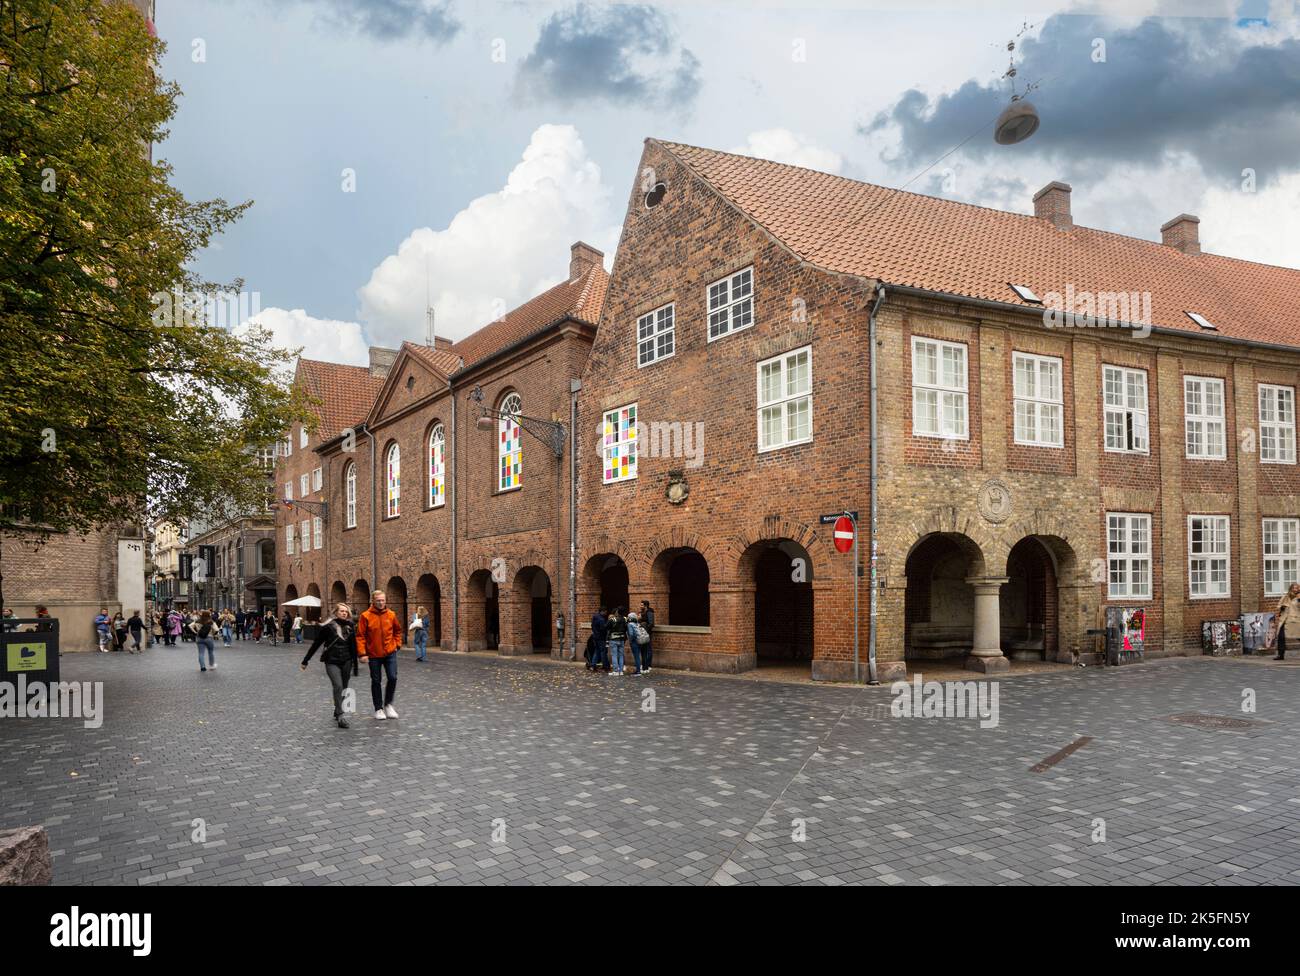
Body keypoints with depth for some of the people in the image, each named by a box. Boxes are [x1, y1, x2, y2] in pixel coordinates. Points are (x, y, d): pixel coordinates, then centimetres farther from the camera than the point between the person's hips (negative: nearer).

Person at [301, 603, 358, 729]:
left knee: (344, 689, 8)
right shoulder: (329, 626, -5)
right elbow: (316, 643, 1)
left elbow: (353, 645, 9)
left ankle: (337, 713, 24)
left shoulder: (350, 627, 6)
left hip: (346, 661, 4)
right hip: (332, 661, -4)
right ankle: (341, 716, -19)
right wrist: (305, 661, 4)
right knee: (338, 686, -17)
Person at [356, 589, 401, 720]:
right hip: (373, 654, -2)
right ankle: (378, 709, 19)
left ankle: (388, 704, 17)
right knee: (376, 681, 7)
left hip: (390, 652, 2)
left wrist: (397, 644, 8)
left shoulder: (391, 615, 0)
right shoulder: (366, 616, -9)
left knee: (393, 678, -4)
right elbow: (360, 636, -9)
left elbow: (398, 630, 17)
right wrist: (362, 653, -15)